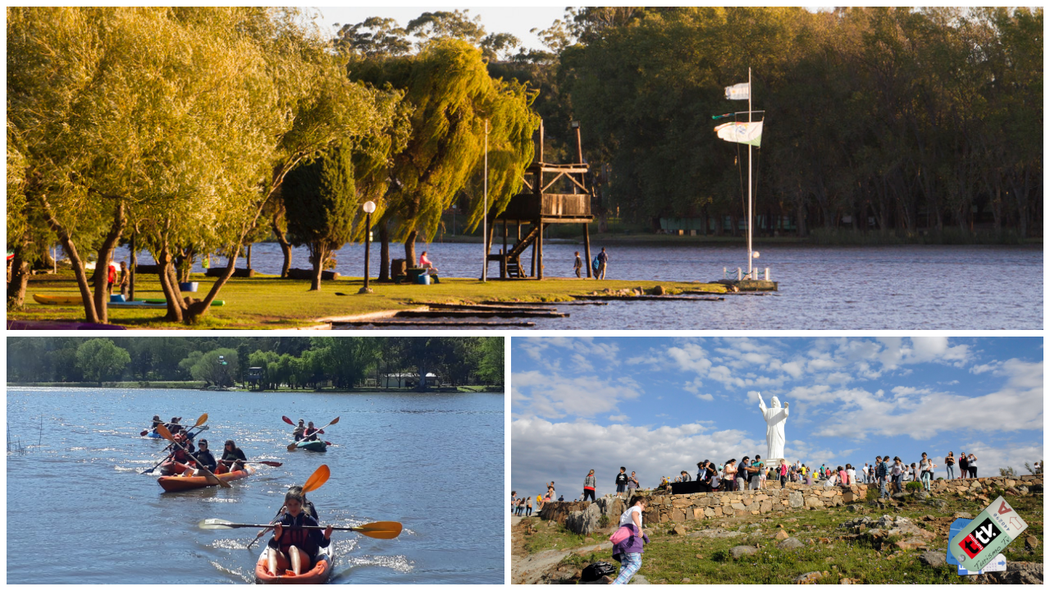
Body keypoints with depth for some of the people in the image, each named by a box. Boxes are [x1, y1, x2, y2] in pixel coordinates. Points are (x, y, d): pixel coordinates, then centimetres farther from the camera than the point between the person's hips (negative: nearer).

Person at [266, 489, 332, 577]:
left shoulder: (309, 521, 7)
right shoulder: (281, 522, 10)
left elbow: (322, 544, 5)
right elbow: (271, 546, 1)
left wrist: (326, 537, -17)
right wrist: (276, 536, -20)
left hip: (304, 561, -2)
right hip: (285, 561, 2)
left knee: (293, 548, -32)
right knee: (271, 551, -25)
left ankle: (296, 575, -63)